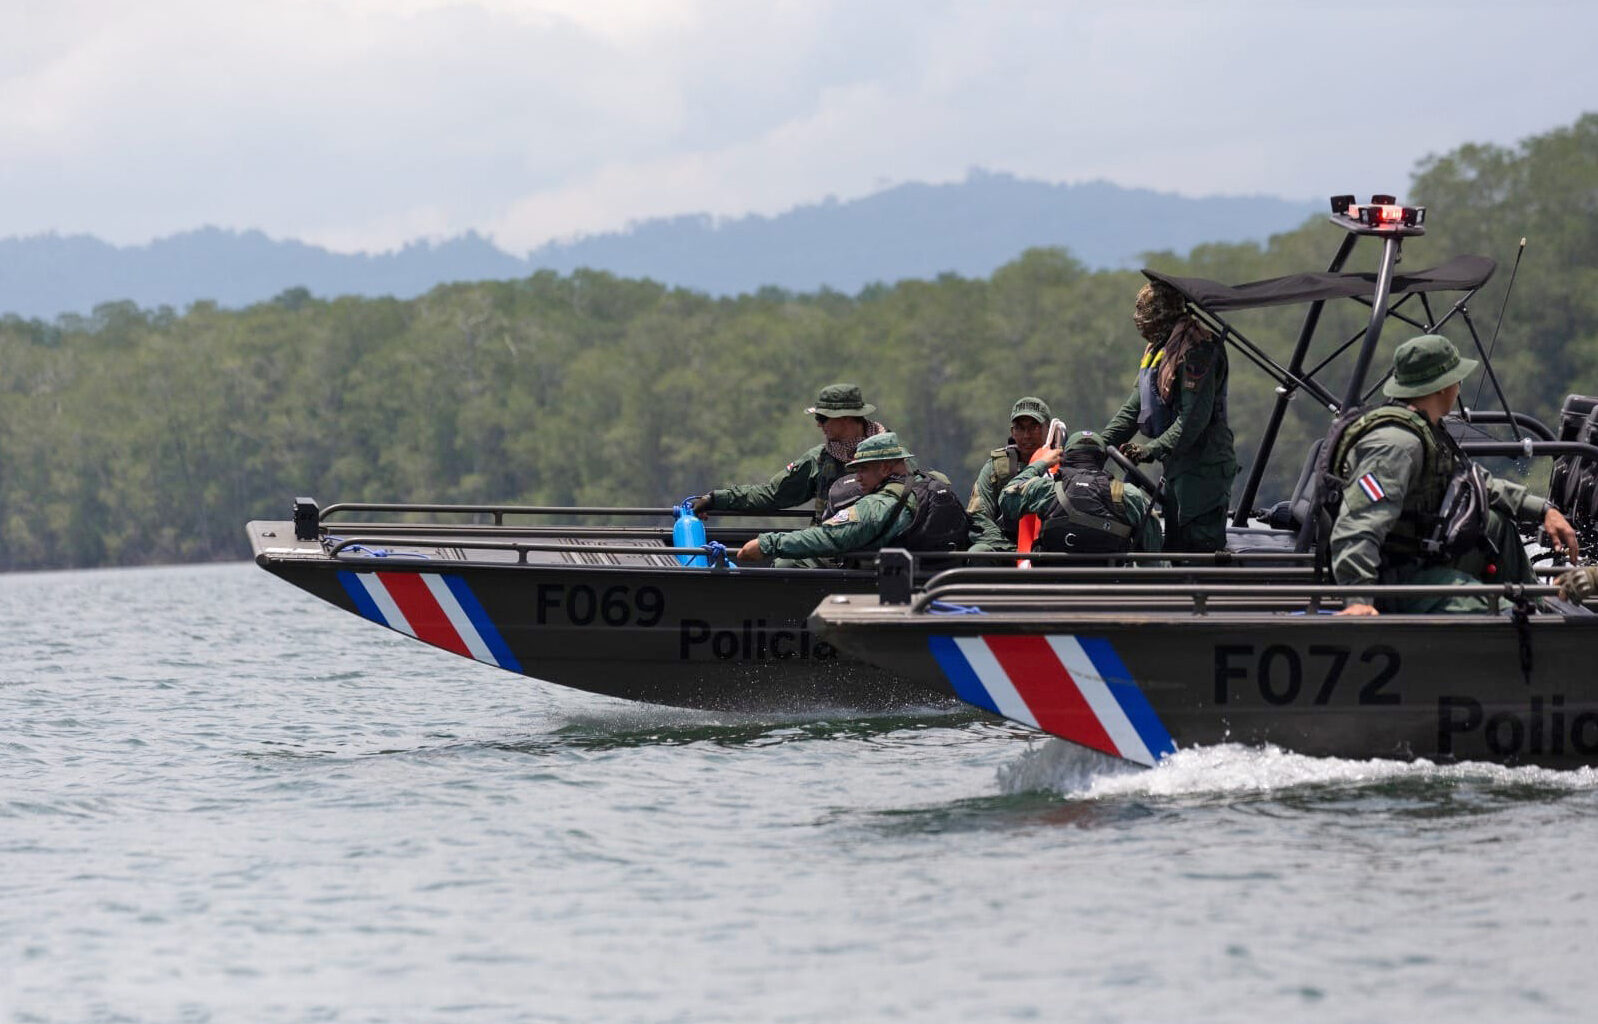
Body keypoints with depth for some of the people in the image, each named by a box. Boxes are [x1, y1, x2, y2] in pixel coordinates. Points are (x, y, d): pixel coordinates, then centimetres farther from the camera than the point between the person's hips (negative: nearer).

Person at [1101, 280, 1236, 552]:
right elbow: (1135, 406, 19)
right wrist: (1100, 443, 9)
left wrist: (1152, 450, -26)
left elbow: (1194, 417, -24)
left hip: (1203, 468, -10)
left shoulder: (1196, 348, -16)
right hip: (1177, 466, 10)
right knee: (1175, 548, 12)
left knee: (1202, 546, -14)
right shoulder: (1157, 349, 16)